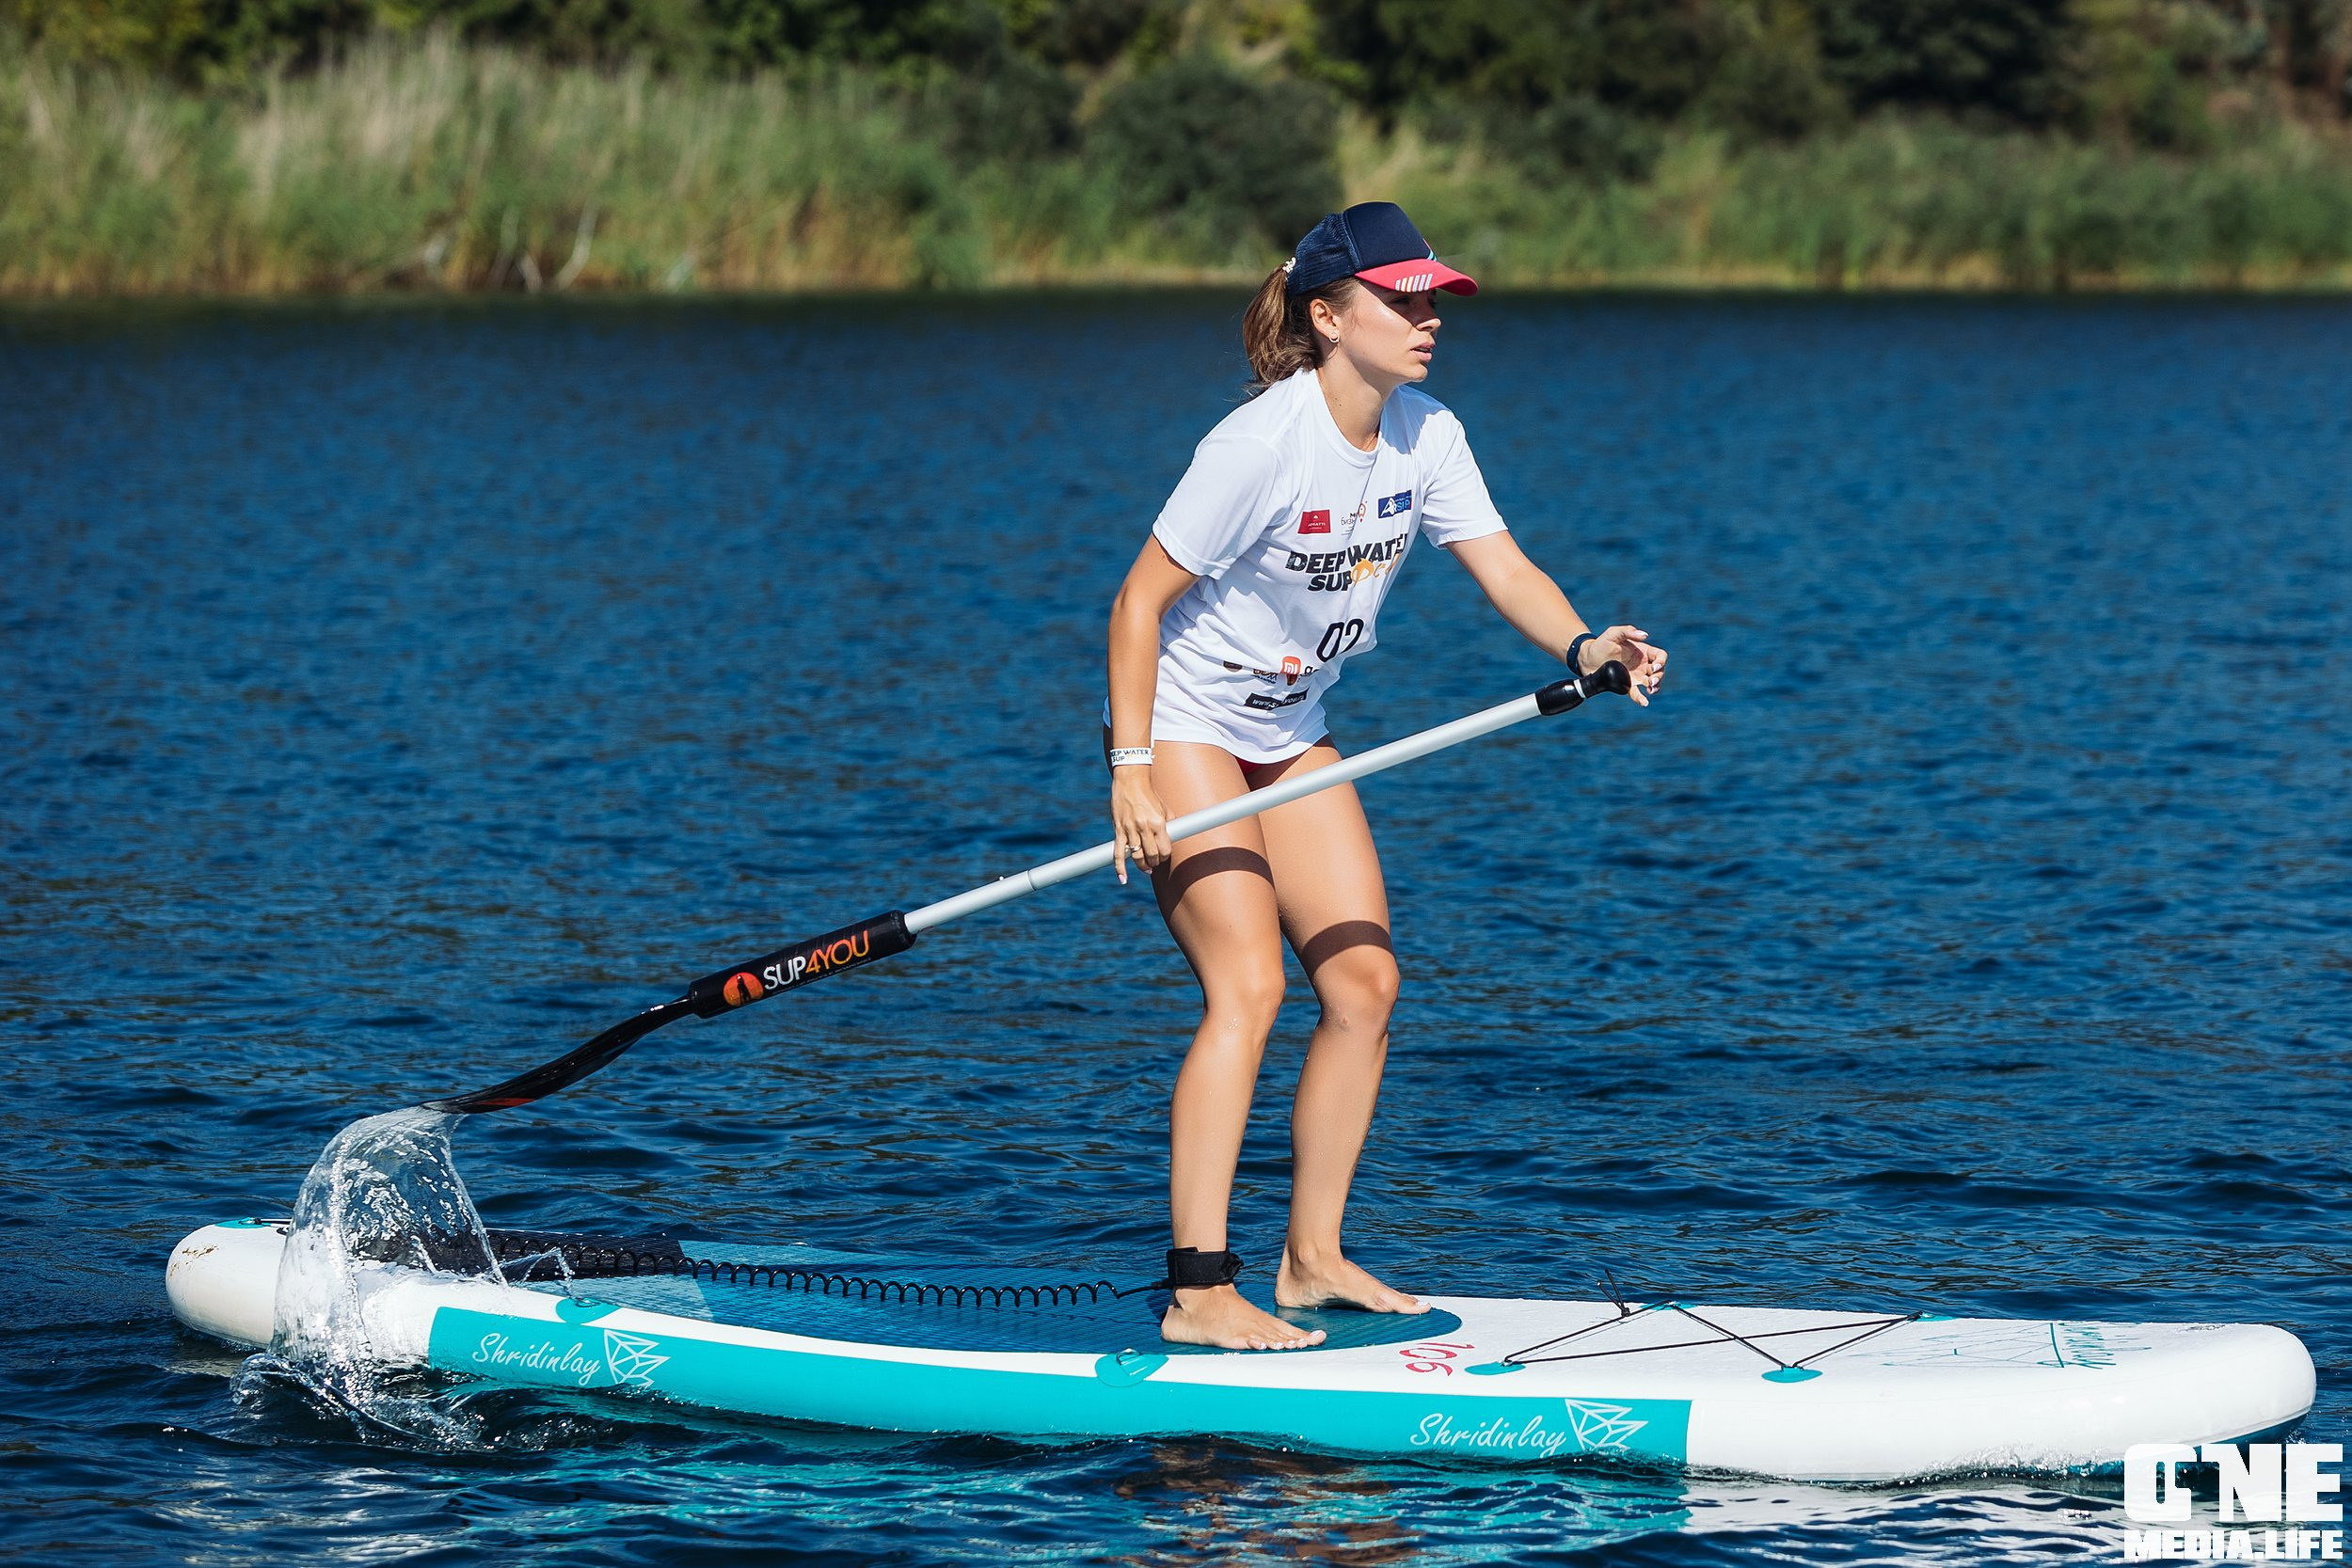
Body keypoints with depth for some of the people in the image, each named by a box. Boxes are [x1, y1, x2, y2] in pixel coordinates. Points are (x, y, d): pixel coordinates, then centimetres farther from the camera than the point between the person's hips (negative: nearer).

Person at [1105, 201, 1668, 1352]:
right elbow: (1139, 599, -21)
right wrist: (1130, 772, -25)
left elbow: (1503, 569, -9)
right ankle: (1197, 1294, -19)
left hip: (1291, 735, 8)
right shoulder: (1263, 444, -25)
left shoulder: (1425, 436, -4)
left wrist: (1585, 646, -30)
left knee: (1364, 979, 2)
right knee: (1248, 986, -18)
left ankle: (1312, 1259, 13)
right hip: (1184, 728, -8)